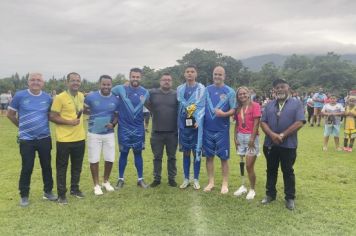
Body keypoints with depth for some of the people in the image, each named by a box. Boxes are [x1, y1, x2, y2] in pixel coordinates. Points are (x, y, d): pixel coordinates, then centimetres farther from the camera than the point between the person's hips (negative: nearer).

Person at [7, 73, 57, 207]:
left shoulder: (47, 98, 2)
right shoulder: (19, 96, -6)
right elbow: (10, 114, 5)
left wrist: (43, 124, 7)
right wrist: (22, 126, 8)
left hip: (45, 138, 3)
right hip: (26, 139, -2)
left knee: (47, 166, 11)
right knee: (27, 168, 3)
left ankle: (48, 192, 27)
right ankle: (24, 196, 19)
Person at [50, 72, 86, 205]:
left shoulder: (81, 96, 7)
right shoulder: (60, 97, -12)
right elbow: (52, 117, -12)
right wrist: (69, 122, -20)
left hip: (79, 138, 6)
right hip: (64, 139, -6)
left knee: (77, 166, 16)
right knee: (62, 167, 7)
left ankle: (74, 189, 33)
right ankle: (61, 194, 19)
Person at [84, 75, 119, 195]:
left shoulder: (115, 100, -2)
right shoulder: (91, 97, -8)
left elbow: (117, 115, 6)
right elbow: (83, 110, 5)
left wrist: (113, 124, -13)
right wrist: (88, 111, -17)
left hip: (109, 133, 2)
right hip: (94, 133, -2)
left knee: (110, 159, 8)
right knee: (94, 160, 4)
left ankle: (106, 181, 31)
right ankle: (96, 185, 21)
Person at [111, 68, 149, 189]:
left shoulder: (145, 92, 2)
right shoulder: (120, 89, -4)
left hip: (138, 129, 1)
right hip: (124, 128, -1)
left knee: (138, 153, 8)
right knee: (123, 153, 7)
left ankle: (140, 179, 18)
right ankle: (121, 179, 21)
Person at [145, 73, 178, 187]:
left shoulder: (176, 94, 2)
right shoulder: (152, 93, 1)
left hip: (172, 132, 0)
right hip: (157, 132, 0)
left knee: (171, 157, 11)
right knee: (157, 157, 10)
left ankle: (172, 178, 24)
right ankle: (157, 178, 22)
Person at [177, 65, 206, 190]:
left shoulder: (201, 88, 0)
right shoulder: (180, 89, 10)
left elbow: (202, 106, -5)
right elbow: (179, 104, 12)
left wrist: (198, 121, -15)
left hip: (196, 124, -2)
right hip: (183, 124, 3)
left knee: (196, 152, 2)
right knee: (186, 152, 8)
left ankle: (196, 180, 14)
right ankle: (186, 179, 19)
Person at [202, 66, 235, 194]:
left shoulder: (230, 91, -1)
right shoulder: (206, 90, 7)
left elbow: (233, 110, -4)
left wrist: (224, 114, -24)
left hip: (222, 130, -2)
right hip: (207, 129, 3)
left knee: (224, 157, 4)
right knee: (209, 156, 9)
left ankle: (225, 184, 16)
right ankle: (211, 182, 21)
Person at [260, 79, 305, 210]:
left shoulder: (297, 104, -1)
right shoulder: (269, 105, 10)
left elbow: (299, 123, -11)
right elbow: (263, 122, 2)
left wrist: (282, 135, -15)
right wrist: (272, 134, -16)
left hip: (288, 145, -3)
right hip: (270, 144, 3)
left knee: (288, 171, 7)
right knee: (271, 170, 13)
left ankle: (290, 198, 20)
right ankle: (270, 194, 27)